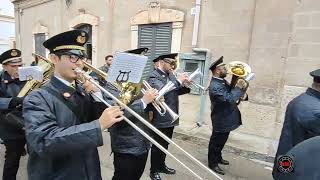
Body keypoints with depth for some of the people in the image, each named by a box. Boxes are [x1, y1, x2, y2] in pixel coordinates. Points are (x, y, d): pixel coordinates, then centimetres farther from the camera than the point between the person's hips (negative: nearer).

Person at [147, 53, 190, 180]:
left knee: (165, 144, 22)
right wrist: (178, 81, -26)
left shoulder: (170, 75, 10)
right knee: (157, 146, 8)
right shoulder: (153, 76, -15)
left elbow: (176, 91, 16)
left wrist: (186, 86, -2)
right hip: (160, 119, -8)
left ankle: (161, 166, 41)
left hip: (171, 117, 8)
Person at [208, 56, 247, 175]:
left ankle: (218, 158, 44)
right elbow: (229, 99, -32)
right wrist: (239, 87, -21)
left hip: (226, 119, 10)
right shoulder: (215, 86, -26)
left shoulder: (222, 81, 6)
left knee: (221, 142, 25)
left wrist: (240, 87, -7)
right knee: (216, 142, 8)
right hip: (221, 121, -9)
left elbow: (231, 94, 11)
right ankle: (213, 164, 25)